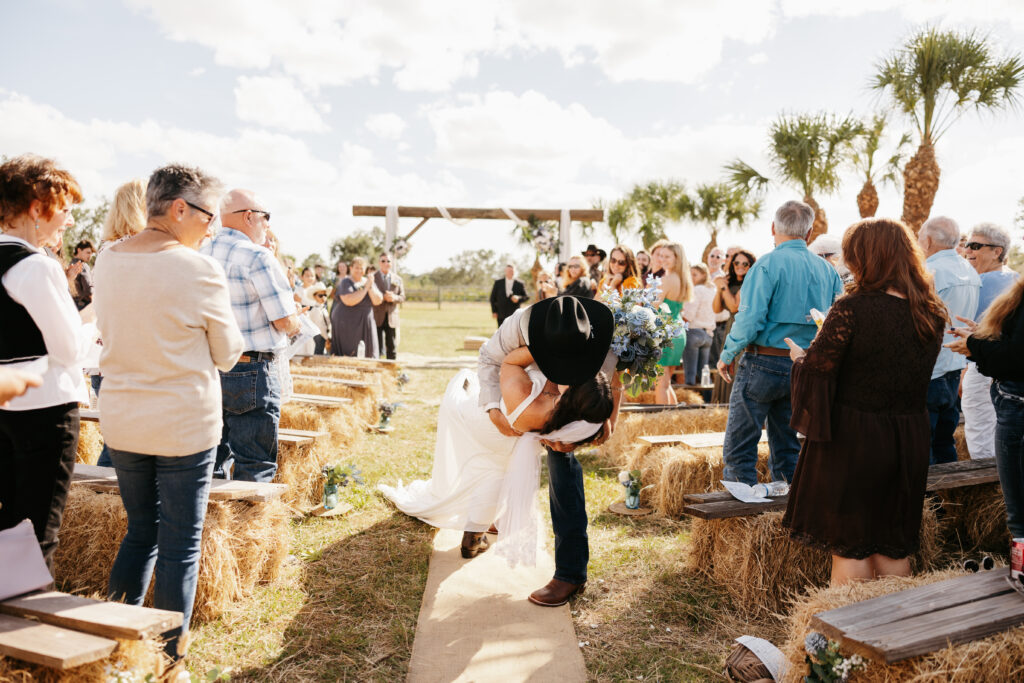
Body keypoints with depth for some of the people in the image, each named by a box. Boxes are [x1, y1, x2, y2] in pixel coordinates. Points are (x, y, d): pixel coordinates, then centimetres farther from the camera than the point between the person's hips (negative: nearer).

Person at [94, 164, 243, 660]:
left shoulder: (106, 262, 2)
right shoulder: (198, 270, -16)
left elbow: (111, 334, 15)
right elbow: (228, 354, -6)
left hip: (121, 422, 6)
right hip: (184, 425, -6)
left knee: (140, 530, 22)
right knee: (180, 544, 8)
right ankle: (169, 651, 19)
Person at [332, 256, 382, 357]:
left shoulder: (368, 282, 11)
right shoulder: (345, 283, -6)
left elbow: (378, 301, 1)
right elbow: (349, 301, -23)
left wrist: (370, 287, -13)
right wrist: (365, 288, -17)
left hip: (366, 324, 5)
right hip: (347, 325, -5)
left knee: (370, 354, 1)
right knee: (348, 355, -4)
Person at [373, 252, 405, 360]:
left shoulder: (398, 279, 11)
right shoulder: (373, 277, 3)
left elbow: (402, 297, 7)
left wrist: (394, 298, -15)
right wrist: (383, 297, -18)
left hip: (392, 317, 3)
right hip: (377, 317, -3)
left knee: (391, 347, 5)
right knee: (377, 347, -3)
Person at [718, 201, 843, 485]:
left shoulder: (769, 264, -11)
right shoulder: (826, 269, 6)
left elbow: (750, 319, -18)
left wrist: (727, 355, -6)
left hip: (765, 363, -6)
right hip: (803, 369, 6)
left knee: (739, 448, 2)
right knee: (787, 447, 18)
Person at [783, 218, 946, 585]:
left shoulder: (851, 309, -19)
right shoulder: (934, 312, 1)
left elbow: (816, 369, -17)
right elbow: (910, 369, 12)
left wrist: (800, 356, 6)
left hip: (852, 436, -6)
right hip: (910, 438, 6)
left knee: (848, 544, 8)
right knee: (895, 545, 19)